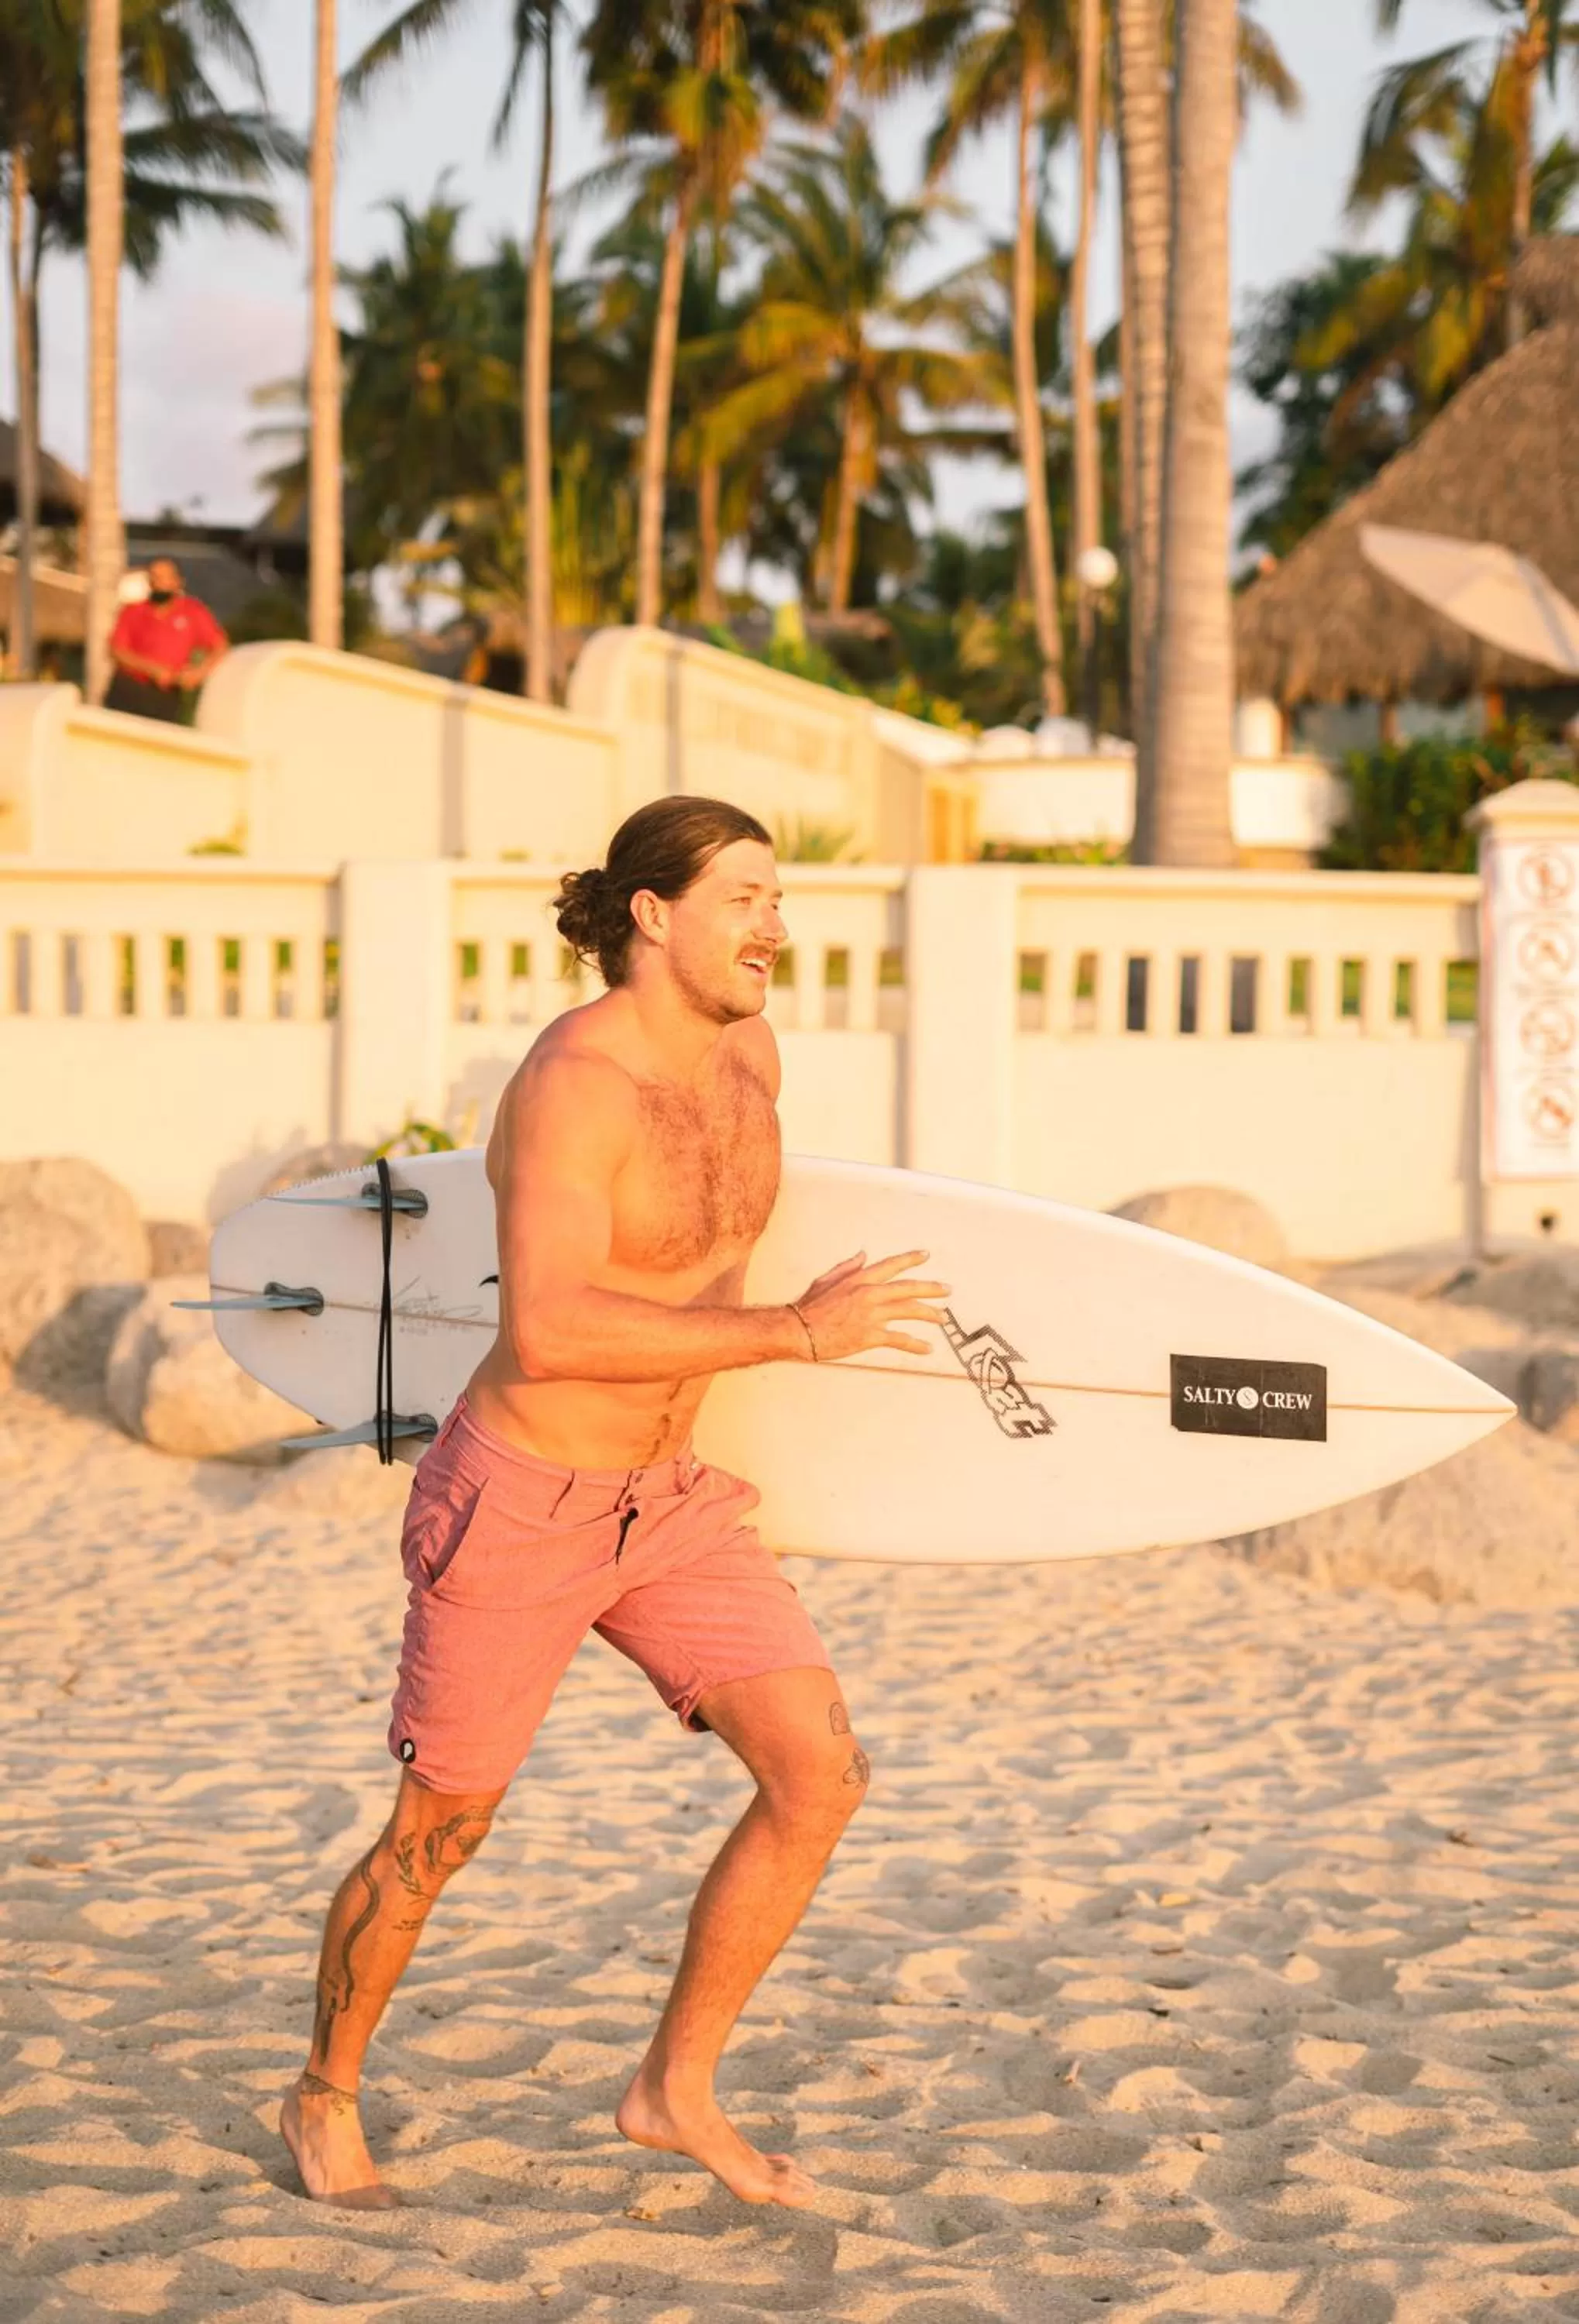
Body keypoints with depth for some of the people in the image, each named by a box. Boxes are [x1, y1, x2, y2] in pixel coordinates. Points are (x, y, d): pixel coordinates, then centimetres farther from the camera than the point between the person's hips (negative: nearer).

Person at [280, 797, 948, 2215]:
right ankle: (326, 2101, 32)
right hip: (517, 1509, -7)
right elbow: (546, 1335, -34)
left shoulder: (750, 1056, 1)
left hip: (672, 1502, 7)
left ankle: (677, 2090, 10)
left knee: (821, 1774, -5)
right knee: (441, 1833, 8)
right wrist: (796, 1332, -34)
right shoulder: (577, 1084, -24)